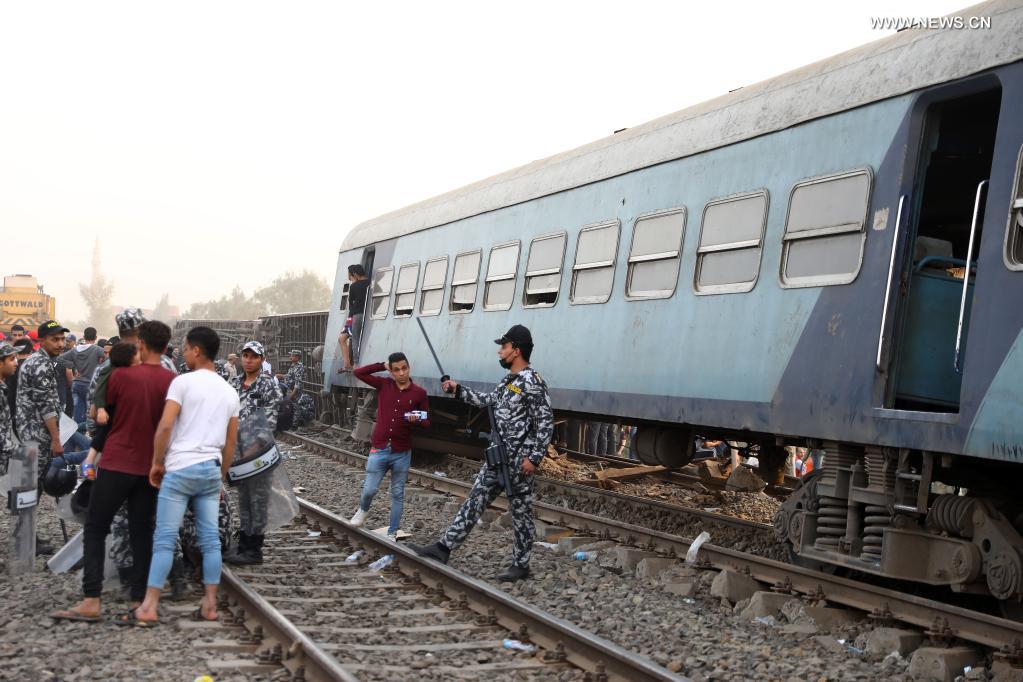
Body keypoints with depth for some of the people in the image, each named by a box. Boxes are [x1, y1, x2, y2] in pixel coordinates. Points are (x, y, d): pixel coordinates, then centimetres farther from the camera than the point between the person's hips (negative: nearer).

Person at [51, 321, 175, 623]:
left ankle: (92, 600, -2)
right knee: (141, 532, 10)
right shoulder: (172, 382, -2)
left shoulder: (121, 375, -9)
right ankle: (139, 600, 9)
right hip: (150, 467, 3)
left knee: (95, 528, 5)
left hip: (116, 463, -3)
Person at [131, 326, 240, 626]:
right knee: (210, 539, 7)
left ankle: (149, 607, -5)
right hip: (211, 468, 6)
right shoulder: (229, 391, 13)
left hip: (181, 468, -6)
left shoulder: (184, 382, -6)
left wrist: (157, 463, -3)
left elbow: (165, 425, -14)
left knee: (164, 539, -5)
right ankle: (210, 604, 9)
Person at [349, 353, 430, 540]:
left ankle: (392, 533, 17)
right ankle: (363, 510, 33)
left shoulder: (419, 393, -3)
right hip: (379, 450, 0)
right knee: (369, 490, -1)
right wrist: (383, 366, -3)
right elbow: (359, 373, -1)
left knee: (397, 494, 8)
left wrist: (417, 420, -19)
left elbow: (427, 423, 3)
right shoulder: (383, 385, 0)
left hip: (402, 454, 0)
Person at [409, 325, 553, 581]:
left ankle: (520, 565, 14)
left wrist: (534, 458, -20)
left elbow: (546, 422, -18)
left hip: (518, 461, -9)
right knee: (475, 500, 8)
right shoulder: (509, 380, 12)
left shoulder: (532, 382, -16)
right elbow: (487, 400, 28)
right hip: (497, 457, 9)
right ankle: (444, 547, 10)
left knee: (521, 512, 3)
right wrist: (458, 390, 22)